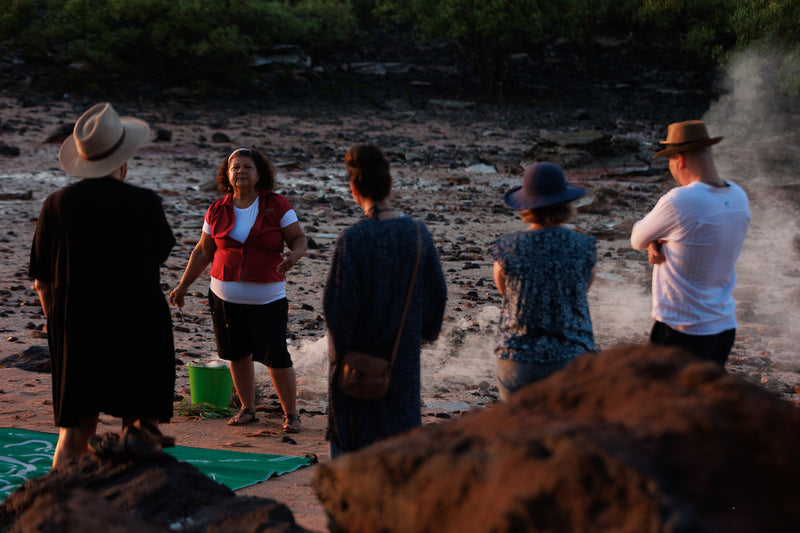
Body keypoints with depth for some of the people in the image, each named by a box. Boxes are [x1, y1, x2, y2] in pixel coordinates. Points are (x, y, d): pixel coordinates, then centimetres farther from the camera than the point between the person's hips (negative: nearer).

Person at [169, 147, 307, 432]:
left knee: (276, 357, -5)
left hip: (268, 297, -3)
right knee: (237, 354, 8)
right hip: (225, 296, 3)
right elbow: (203, 251, 13)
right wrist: (183, 286, 13)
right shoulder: (218, 210, 6)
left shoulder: (277, 205, -2)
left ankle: (291, 414, 8)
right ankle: (247, 408, 24)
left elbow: (299, 239, -2)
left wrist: (293, 254, -25)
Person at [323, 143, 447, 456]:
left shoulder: (352, 240, -20)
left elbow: (337, 304, -18)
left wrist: (340, 356, -6)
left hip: (359, 355, -4)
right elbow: (437, 292, 5)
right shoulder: (417, 233, -5)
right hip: (404, 350, 4)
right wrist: (426, 331, 20)